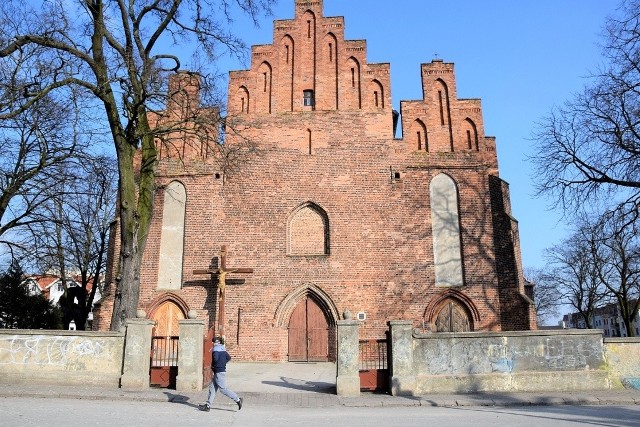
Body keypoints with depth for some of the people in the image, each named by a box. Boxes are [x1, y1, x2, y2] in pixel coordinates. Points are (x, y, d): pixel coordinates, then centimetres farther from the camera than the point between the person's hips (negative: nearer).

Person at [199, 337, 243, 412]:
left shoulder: (216, 349, -14)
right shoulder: (223, 349, 13)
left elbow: (215, 358, -27)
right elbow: (228, 358, 19)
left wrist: (213, 365, -8)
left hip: (219, 372, -10)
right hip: (222, 370, 10)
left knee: (223, 389, -6)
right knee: (212, 388, 11)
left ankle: (237, 399, -3)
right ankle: (208, 405, 14)